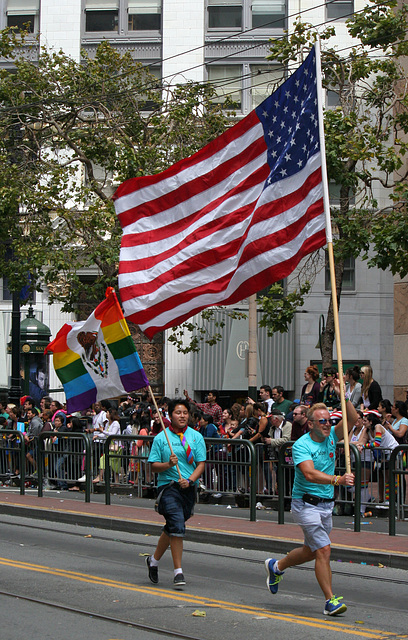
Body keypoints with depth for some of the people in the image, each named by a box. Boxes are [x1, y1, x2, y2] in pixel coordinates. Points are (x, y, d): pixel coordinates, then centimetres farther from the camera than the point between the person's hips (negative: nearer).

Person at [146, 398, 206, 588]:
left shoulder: (196, 437, 7)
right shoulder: (161, 438, 1)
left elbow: (201, 464, 3)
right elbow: (154, 465, 1)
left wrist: (190, 480, -13)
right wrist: (168, 464, -18)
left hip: (189, 488, 4)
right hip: (168, 486, -4)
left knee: (172, 527, 14)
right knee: (177, 526, -17)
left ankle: (154, 560, 37)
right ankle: (178, 572, -13)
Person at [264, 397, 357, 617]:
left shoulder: (331, 436, 4)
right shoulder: (301, 445, -16)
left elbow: (352, 419, -7)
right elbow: (310, 474, -31)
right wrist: (337, 480, -44)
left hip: (326, 504, 7)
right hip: (306, 504, -7)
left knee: (312, 551, 19)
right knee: (323, 550, -14)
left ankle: (277, 566, 43)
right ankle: (330, 600, -9)